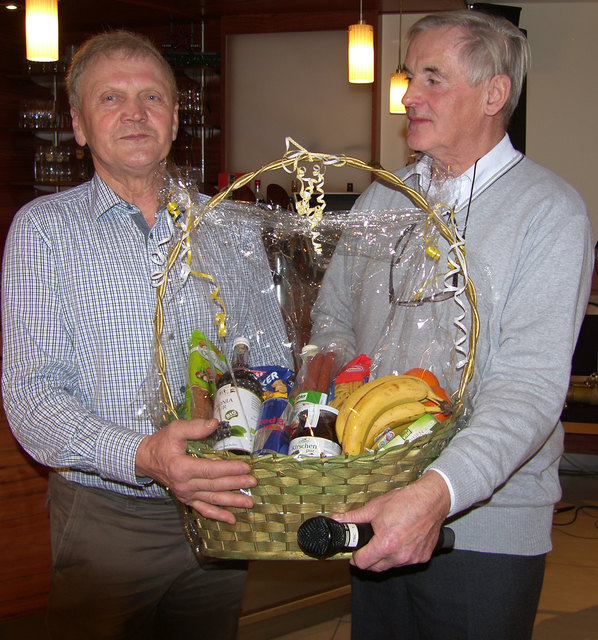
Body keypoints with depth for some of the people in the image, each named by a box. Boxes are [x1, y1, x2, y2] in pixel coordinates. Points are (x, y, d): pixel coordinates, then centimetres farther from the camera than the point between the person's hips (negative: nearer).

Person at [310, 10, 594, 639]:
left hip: (488, 527, -5)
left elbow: (530, 387, -21)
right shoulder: (381, 198, 8)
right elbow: (332, 318, 17)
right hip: (377, 514, 5)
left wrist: (437, 492, -34)